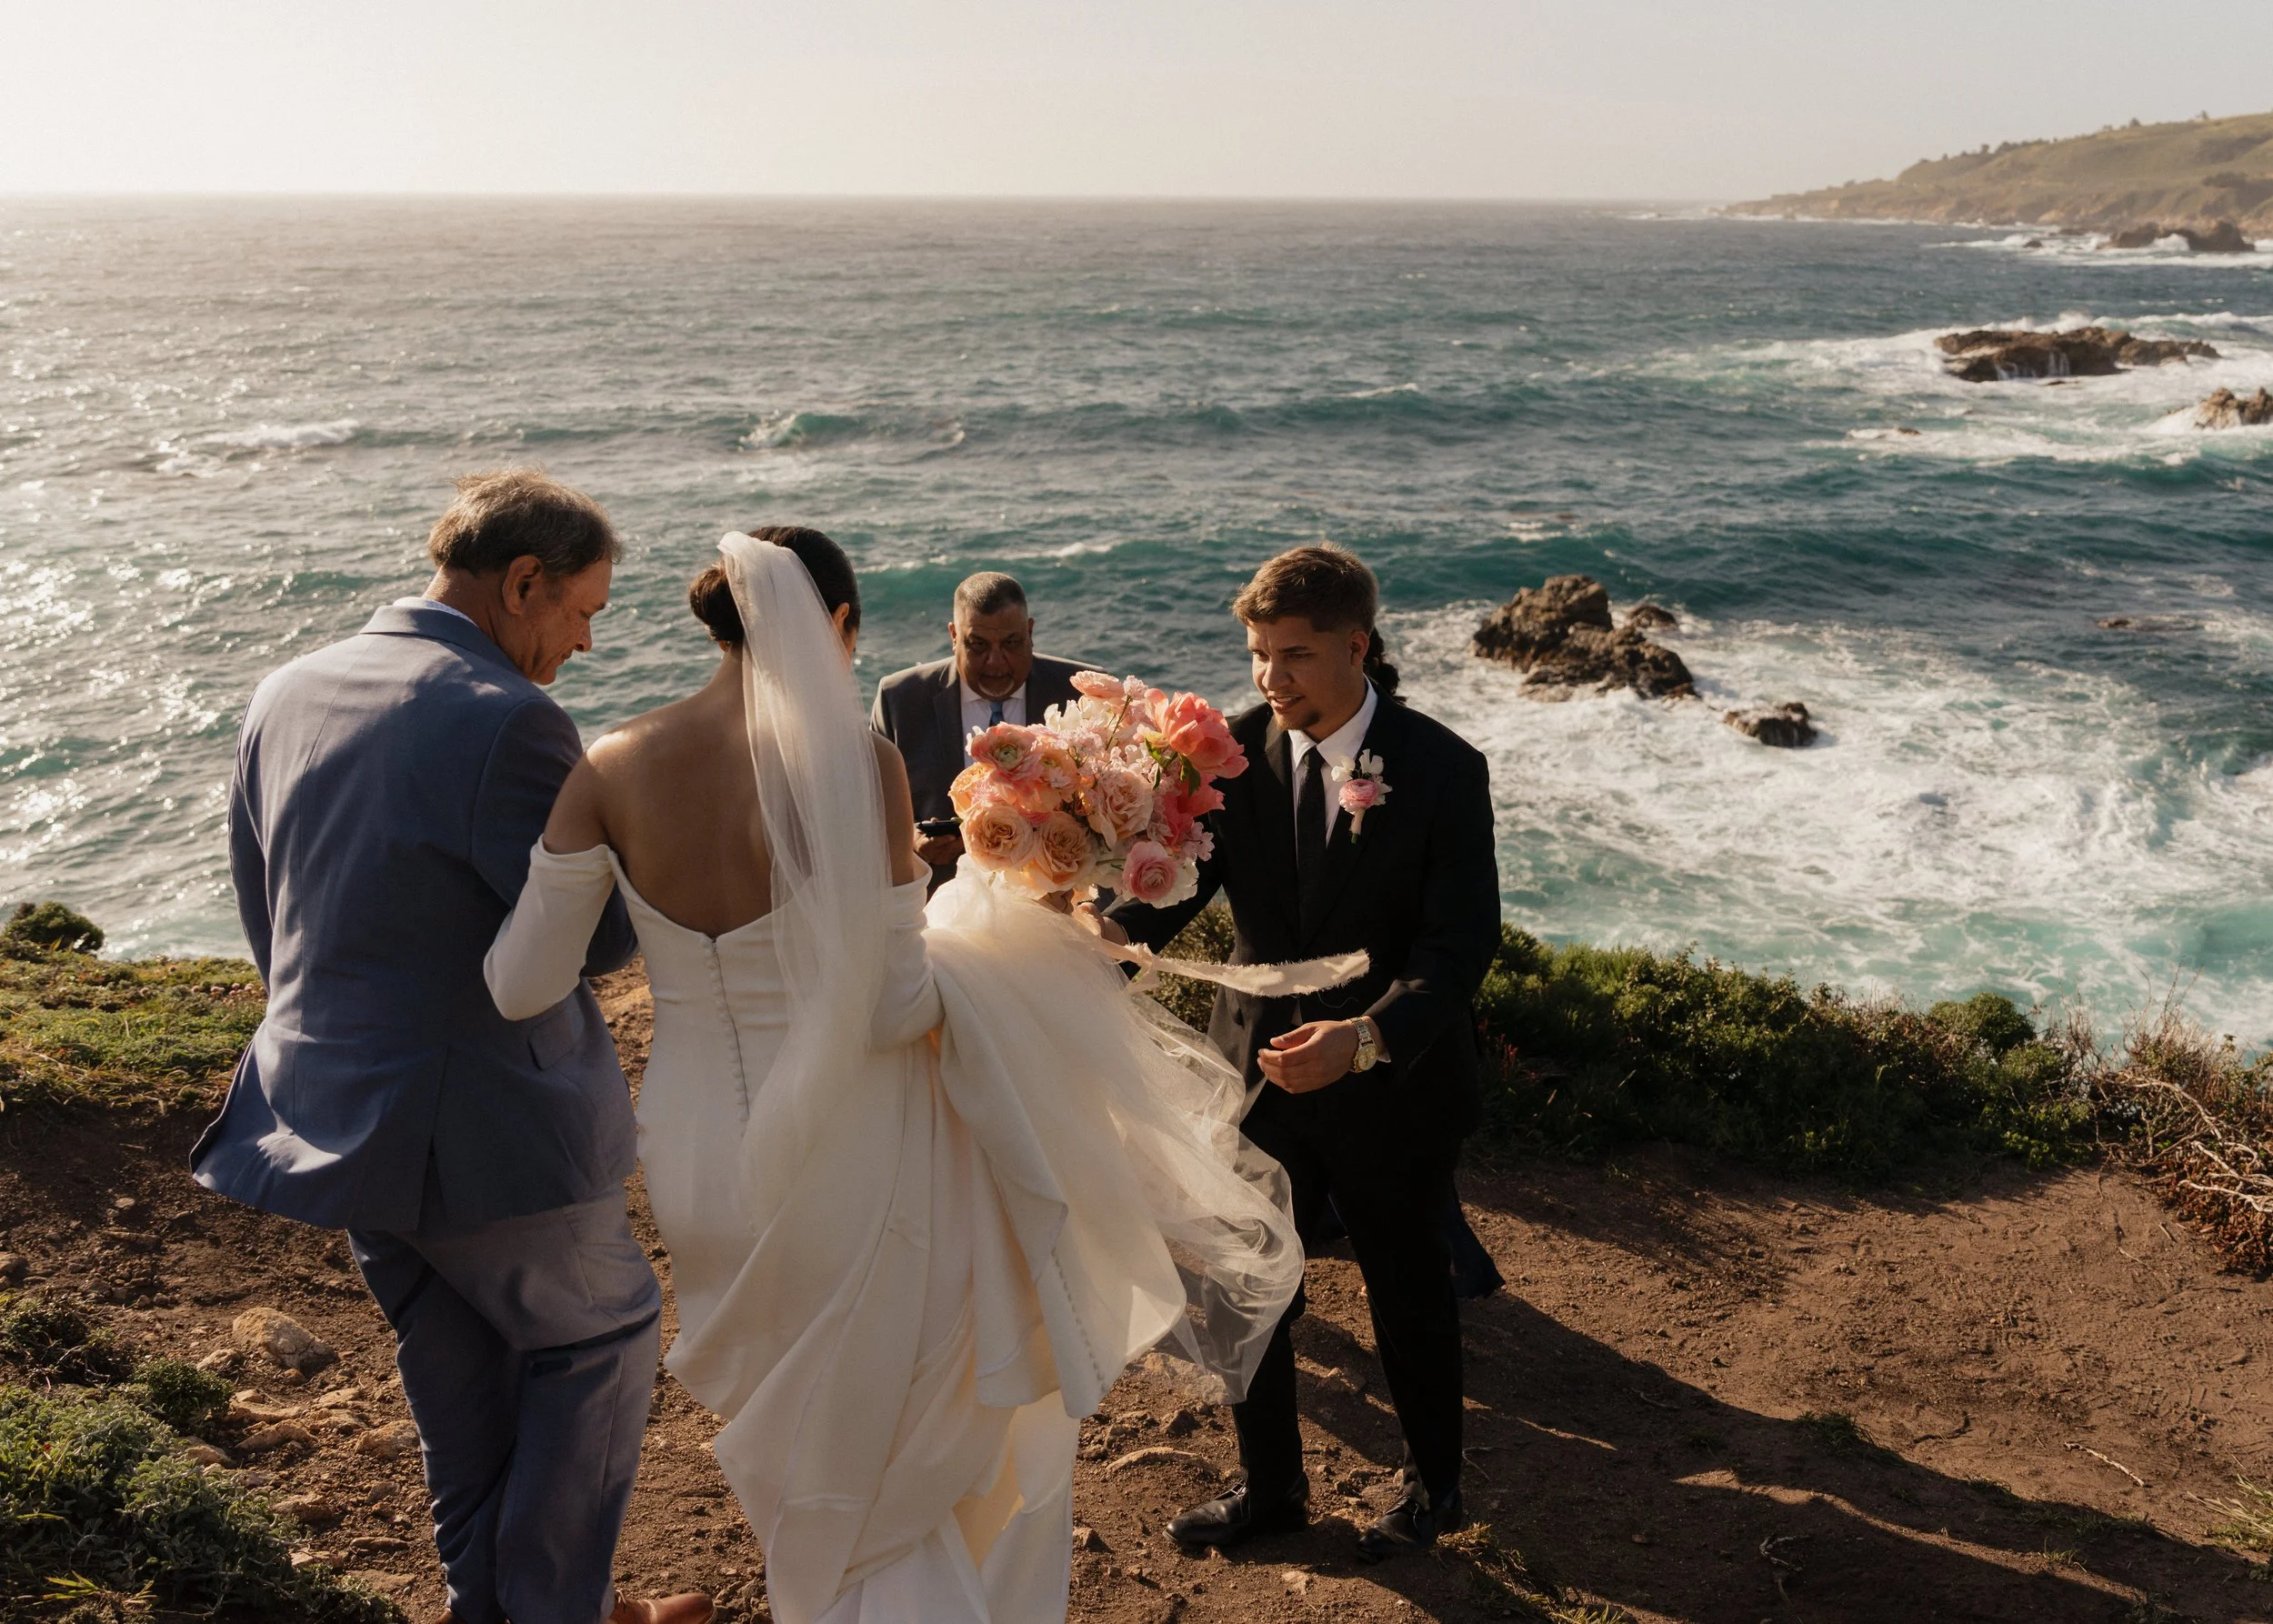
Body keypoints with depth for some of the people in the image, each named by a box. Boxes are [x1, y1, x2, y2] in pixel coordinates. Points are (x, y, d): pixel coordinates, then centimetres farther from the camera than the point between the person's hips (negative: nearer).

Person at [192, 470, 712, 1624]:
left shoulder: (284, 695, 4)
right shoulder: (505, 721, -22)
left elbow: (264, 919, 13)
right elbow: (601, 935, -17)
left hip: (329, 1108, 8)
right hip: (480, 1128, -8)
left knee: (459, 1374, 23)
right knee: (603, 1333, 16)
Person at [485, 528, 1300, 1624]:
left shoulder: (610, 767, -8)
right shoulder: (855, 763, -19)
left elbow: (521, 985, -7)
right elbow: (895, 1007, -20)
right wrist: (978, 947, 0)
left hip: (698, 1161, 5)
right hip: (848, 1160, -4)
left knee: (807, 1433, 32)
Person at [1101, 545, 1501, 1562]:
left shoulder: (1441, 769, -15)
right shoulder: (1232, 753, -6)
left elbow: (1461, 943, -19)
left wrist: (1364, 1038, -35)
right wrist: (1106, 935, -36)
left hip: (1393, 1082, -3)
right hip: (1259, 1071, 3)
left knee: (1409, 1293, 17)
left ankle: (1432, 1484, 43)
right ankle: (1271, 1484, 39)